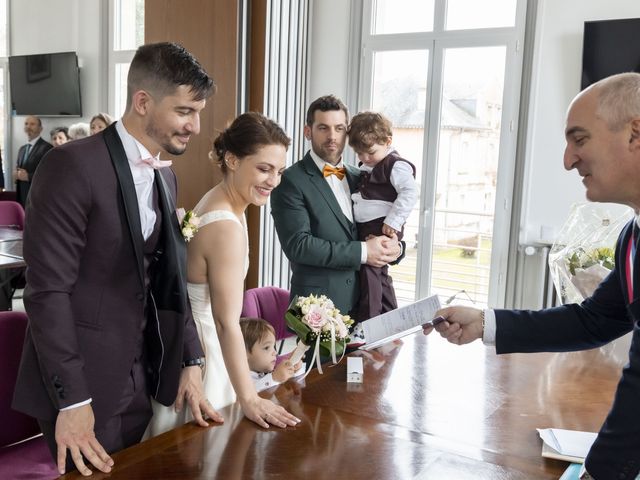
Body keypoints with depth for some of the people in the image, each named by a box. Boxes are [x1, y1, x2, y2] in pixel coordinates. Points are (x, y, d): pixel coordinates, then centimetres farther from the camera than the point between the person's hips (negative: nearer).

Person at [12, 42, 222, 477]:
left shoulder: (166, 178, 9)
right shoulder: (73, 165, -16)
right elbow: (48, 289, -18)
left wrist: (191, 360, 4)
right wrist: (71, 399, -18)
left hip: (142, 378, 7)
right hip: (84, 382, -7)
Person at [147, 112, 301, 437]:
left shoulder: (214, 199, 0)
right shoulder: (226, 228, -29)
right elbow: (227, 322, -30)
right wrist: (249, 399, -27)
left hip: (201, 338, 9)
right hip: (202, 347, -9)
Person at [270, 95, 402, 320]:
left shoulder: (359, 178, 13)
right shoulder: (291, 181, -7)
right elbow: (297, 244, -17)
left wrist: (393, 248, -6)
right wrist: (362, 252, -16)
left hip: (363, 302, 6)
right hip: (316, 307, -5)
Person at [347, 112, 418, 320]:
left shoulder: (396, 165, -11)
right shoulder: (367, 166, 16)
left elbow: (410, 192, -20)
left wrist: (393, 221, -23)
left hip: (382, 228, -10)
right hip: (365, 229, 10)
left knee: (369, 270, -14)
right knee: (380, 274, 16)